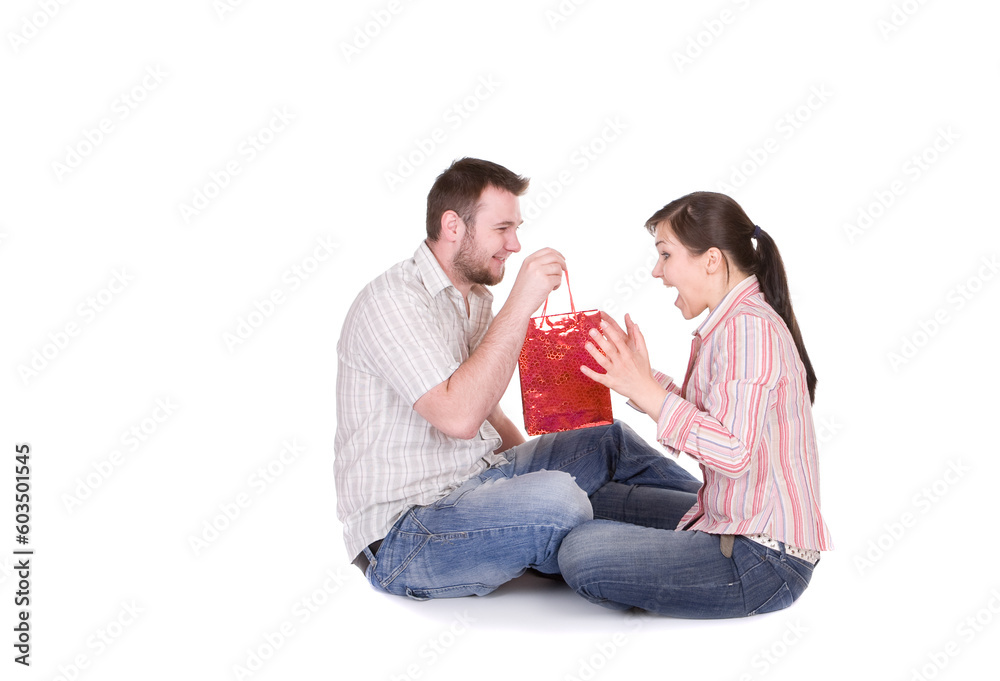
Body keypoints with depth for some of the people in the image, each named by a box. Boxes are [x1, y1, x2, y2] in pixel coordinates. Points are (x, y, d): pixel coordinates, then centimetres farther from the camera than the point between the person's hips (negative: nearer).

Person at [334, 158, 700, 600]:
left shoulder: (475, 297, 13)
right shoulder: (393, 301, -17)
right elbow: (458, 416, -30)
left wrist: (539, 464, 12)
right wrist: (519, 307, -27)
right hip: (403, 534, -9)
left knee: (610, 441, 8)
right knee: (555, 498, -32)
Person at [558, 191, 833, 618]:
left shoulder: (749, 327, -22)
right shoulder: (733, 323, 11)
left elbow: (734, 452, -30)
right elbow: (704, 426, 11)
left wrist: (647, 390, -28)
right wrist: (638, 375, 4)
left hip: (762, 557, -10)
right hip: (734, 524, 11)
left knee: (582, 554, -20)